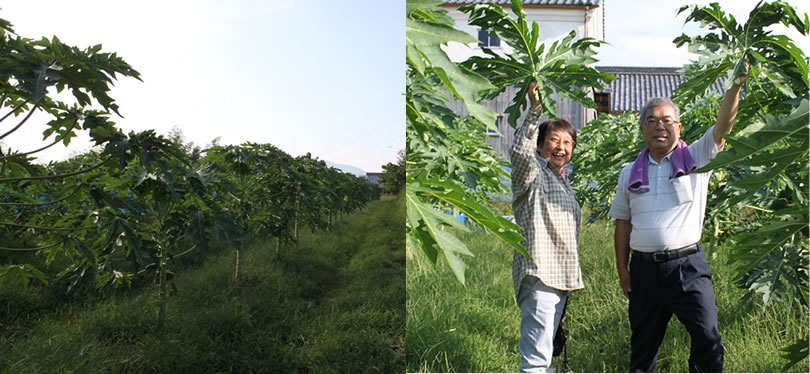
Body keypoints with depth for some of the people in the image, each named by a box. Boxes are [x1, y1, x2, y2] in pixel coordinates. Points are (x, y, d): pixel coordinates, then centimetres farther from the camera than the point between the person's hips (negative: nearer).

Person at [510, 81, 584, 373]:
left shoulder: (564, 184, 21)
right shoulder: (532, 173, -4)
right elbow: (519, 152, -28)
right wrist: (534, 111, -38)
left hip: (562, 277, 9)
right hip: (539, 275, -9)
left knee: (547, 349, 16)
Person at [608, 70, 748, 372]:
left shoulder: (696, 157, 4)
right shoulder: (630, 173, 10)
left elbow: (723, 125, -11)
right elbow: (623, 223, 12)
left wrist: (736, 85, -25)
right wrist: (622, 269, 8)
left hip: (688, 265, -2)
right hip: (645, 269, 2)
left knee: (708, 338, -7)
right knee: (643, 344, 13)